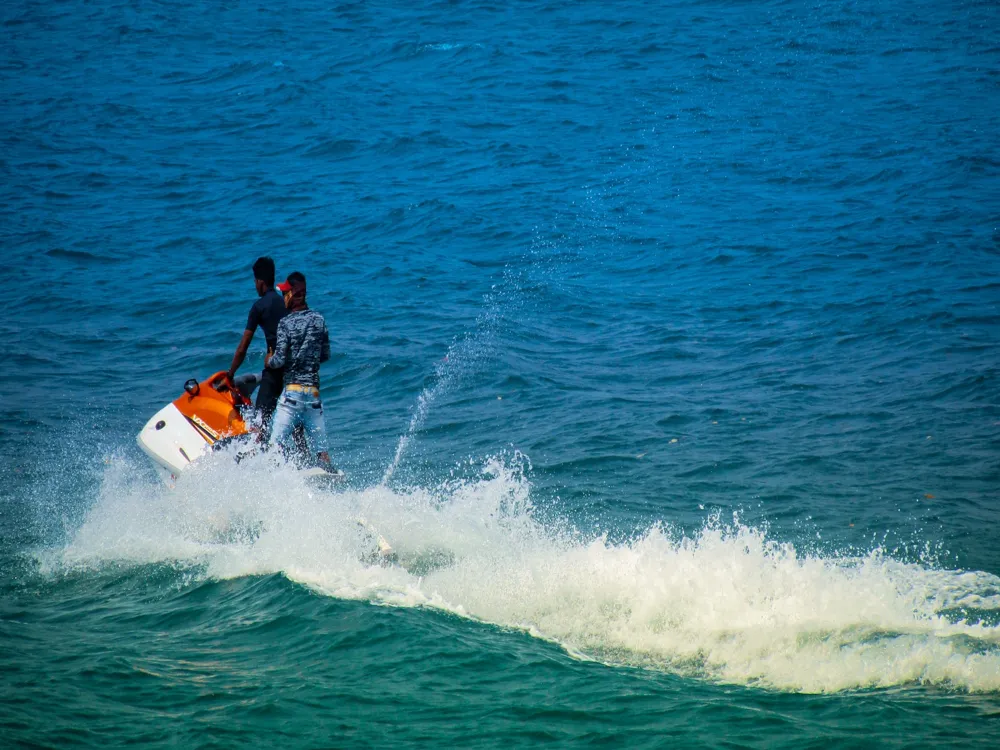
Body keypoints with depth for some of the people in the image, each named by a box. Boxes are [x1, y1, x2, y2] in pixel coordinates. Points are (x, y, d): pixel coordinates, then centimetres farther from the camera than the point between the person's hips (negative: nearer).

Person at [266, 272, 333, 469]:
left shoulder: (286, 323, -7)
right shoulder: (319, 320, 7)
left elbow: (279, 361, -11)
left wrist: (268, 362, 9)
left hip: (292, 391, -5)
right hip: (314, 392, 5)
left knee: (276, 442, -7)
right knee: (320, 446, 6)